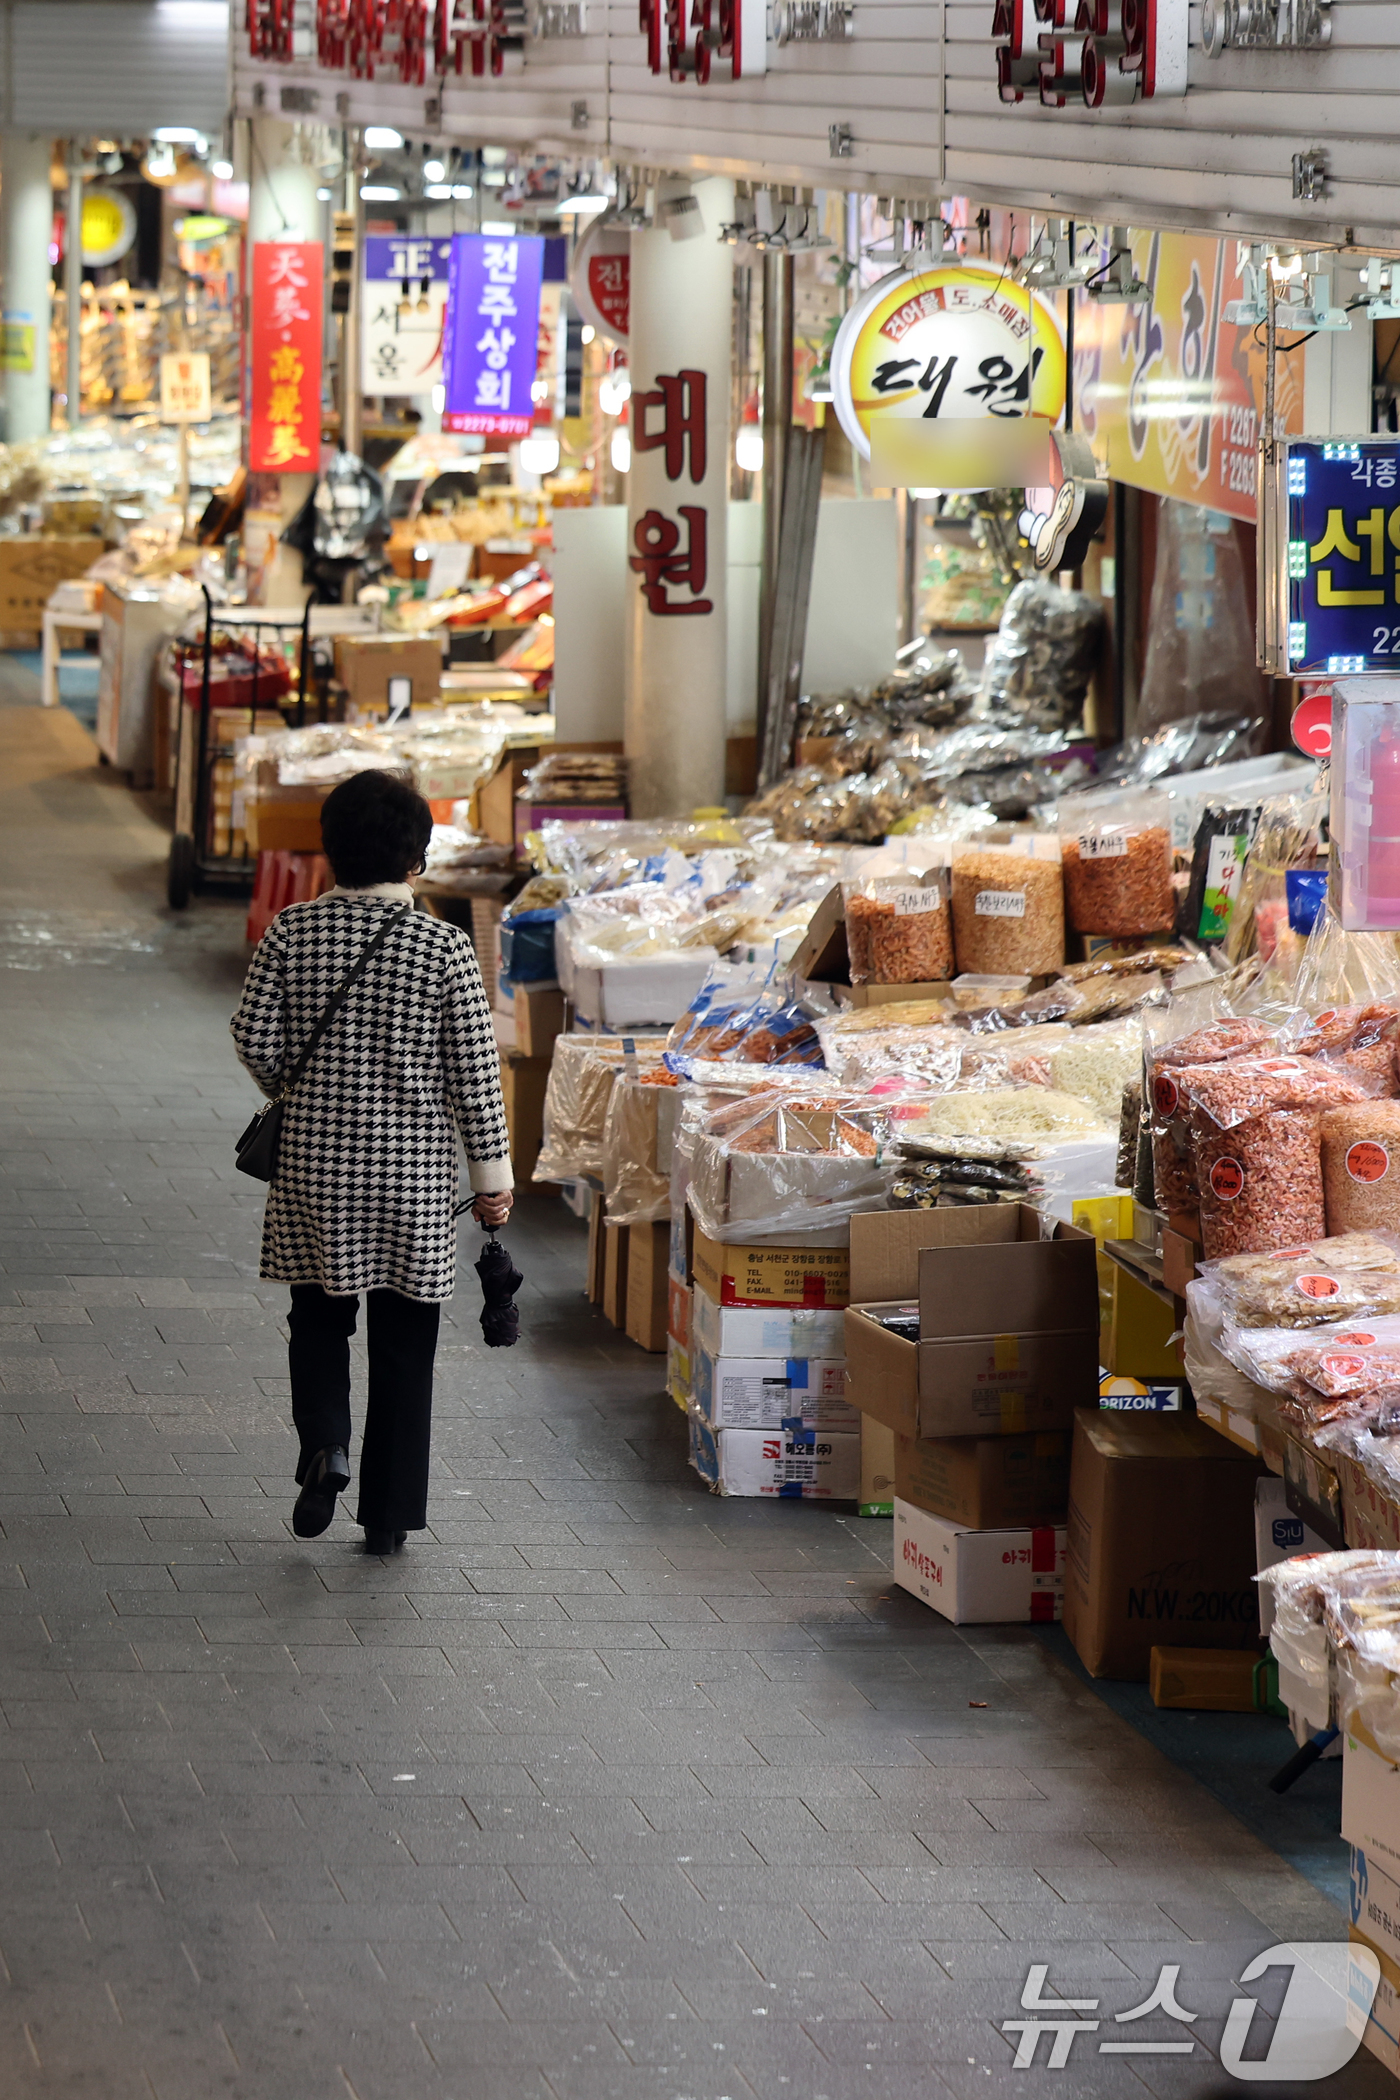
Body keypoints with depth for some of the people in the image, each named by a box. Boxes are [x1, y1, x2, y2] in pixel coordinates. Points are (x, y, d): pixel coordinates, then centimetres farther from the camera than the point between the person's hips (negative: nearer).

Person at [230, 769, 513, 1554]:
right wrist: (494, 1173, 1)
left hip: (314, 1161, 1)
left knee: (319, 1316, 19)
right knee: (404, 1341, 9)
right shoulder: (446, 948, -10)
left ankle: (325, 1445, -6)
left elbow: (256, 1039, -2)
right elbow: (475, 1070, -8)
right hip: (414, 1167, -1)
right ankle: (390, 1515, 12)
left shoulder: (292, 933, -5)